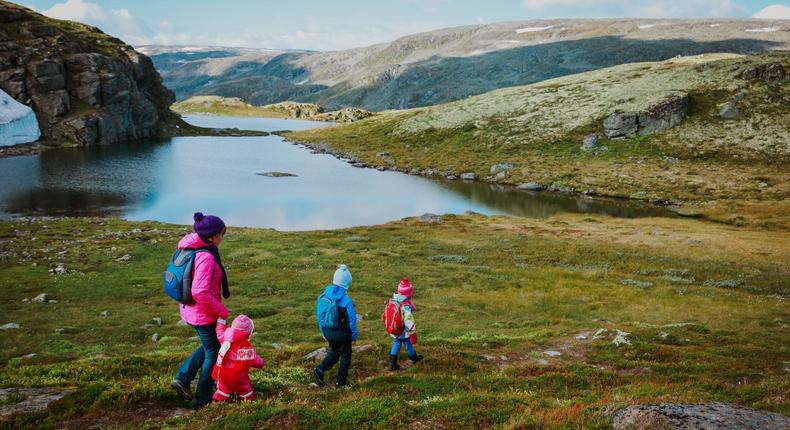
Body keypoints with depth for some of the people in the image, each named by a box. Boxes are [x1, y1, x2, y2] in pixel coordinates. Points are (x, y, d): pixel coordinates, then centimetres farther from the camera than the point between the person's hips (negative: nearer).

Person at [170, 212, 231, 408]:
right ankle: (204, 399, 23)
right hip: (203, 314, -9)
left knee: (208, 346, 28)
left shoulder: (190, 250, 2)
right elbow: (200, 292, -33)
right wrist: (222, 311, -20)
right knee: (213, 354, 11)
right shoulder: (206, 257, -27)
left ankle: (183, 379, 23)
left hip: (190, 310, 9)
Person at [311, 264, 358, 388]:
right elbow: (352, 320, -17)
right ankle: (340, 381, 26)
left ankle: (319, 371, 14)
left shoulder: (325, 294, -9)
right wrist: (354, 335, 0)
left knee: (334, 351, 28)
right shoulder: (346, 301, -26)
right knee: (345, 355, 18)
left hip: (328, 332, 5)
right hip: (342, 334, -5)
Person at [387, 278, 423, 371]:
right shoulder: (406, 306, -29)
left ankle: (392, 364, 17)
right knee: (409, 345, 18)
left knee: (396, 346, 18)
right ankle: (414, 358, 42)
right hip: (404, 332, -5)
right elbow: (409, 321, -27)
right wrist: (413, 334, -19)